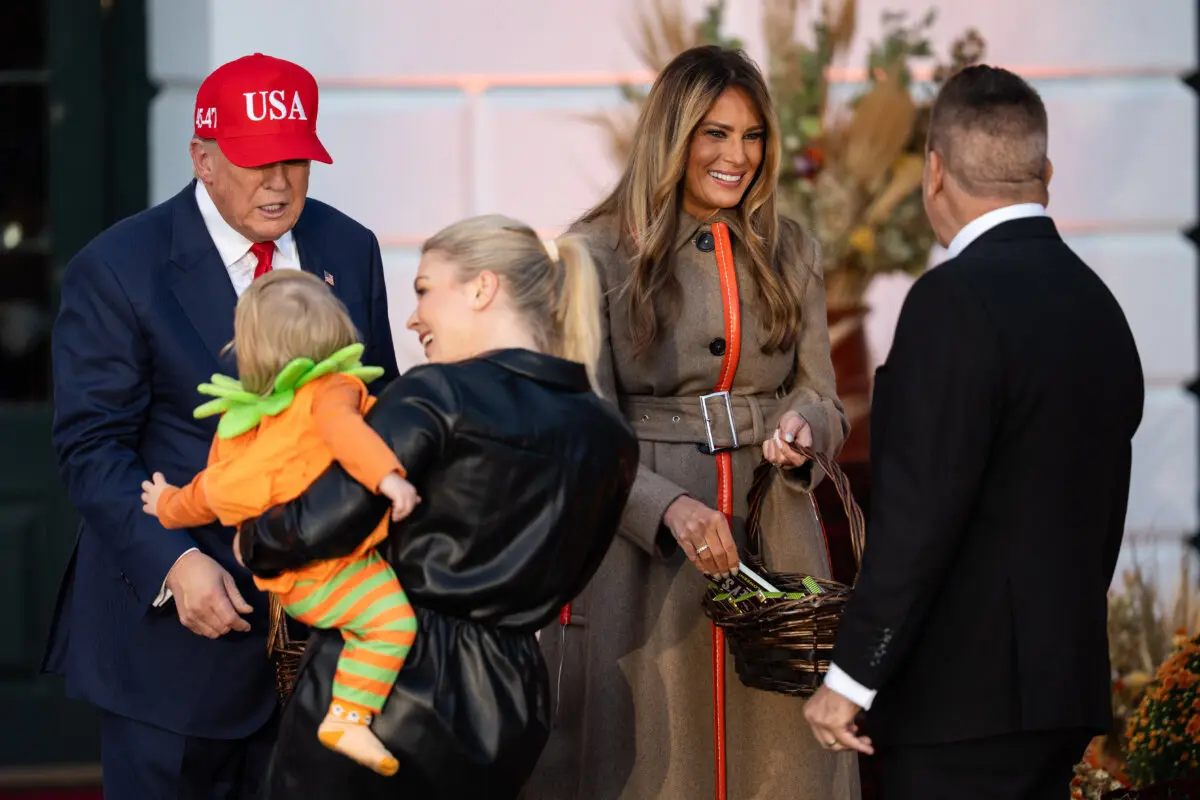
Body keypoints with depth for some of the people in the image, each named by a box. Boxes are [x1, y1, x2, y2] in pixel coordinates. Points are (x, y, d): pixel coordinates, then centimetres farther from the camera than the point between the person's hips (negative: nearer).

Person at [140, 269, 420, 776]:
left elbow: (207, 494, 23)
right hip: (321, 571, -9)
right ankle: (347, 718, -28)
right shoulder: (334, 388, -5)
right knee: (389, 618, -20)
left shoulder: (239, 420, 15)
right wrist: (387, 474, -41)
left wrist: (167, 506, 44)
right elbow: (339, 426, -30)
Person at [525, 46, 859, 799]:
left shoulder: (791, 253, 11)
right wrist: (669, 509, -23)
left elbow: (824, 402, 12)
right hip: (641, 550, -3)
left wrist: (803, 427, -13)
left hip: (772, 539, 3)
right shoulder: (598, 254, -2)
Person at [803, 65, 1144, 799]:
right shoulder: (1099, 306, 12)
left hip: (966, 692, -9)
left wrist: (853, 677, -14)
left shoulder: (956, 302, -14)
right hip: (1066, 680, 9)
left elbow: (921, 510, -19)